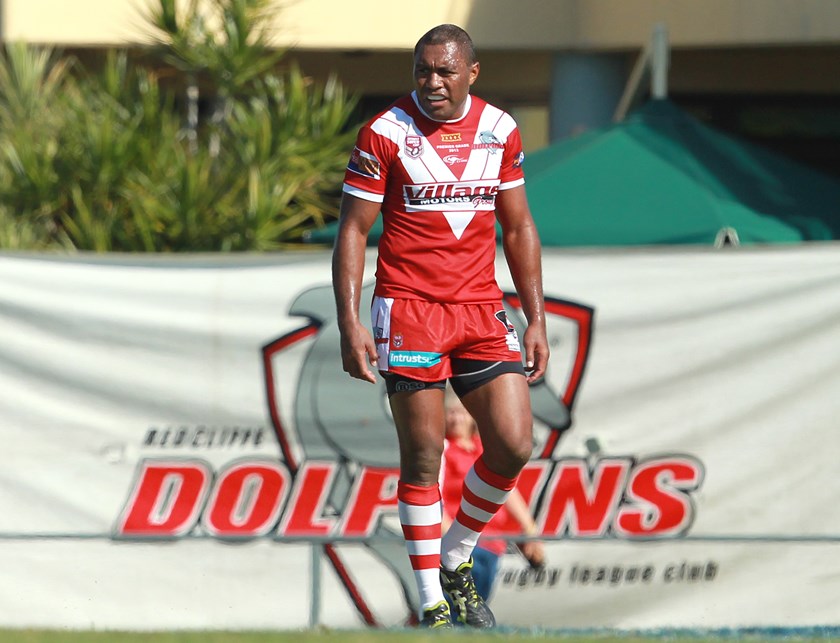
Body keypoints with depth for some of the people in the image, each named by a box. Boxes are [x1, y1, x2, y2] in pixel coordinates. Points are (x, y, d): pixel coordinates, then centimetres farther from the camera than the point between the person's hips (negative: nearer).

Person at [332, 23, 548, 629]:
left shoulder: (500, 130, 6)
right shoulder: (384, 134, -5)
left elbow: (519, 228, 14)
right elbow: (352, 231, -3)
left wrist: (536, 318, 9)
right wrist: (350, 323, -11)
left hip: (482, 309, 4)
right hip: (409, 311, -4)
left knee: (514, 446, -5)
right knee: (423, 456, -4)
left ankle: (456, 557, 18)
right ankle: (432, 602, 3)